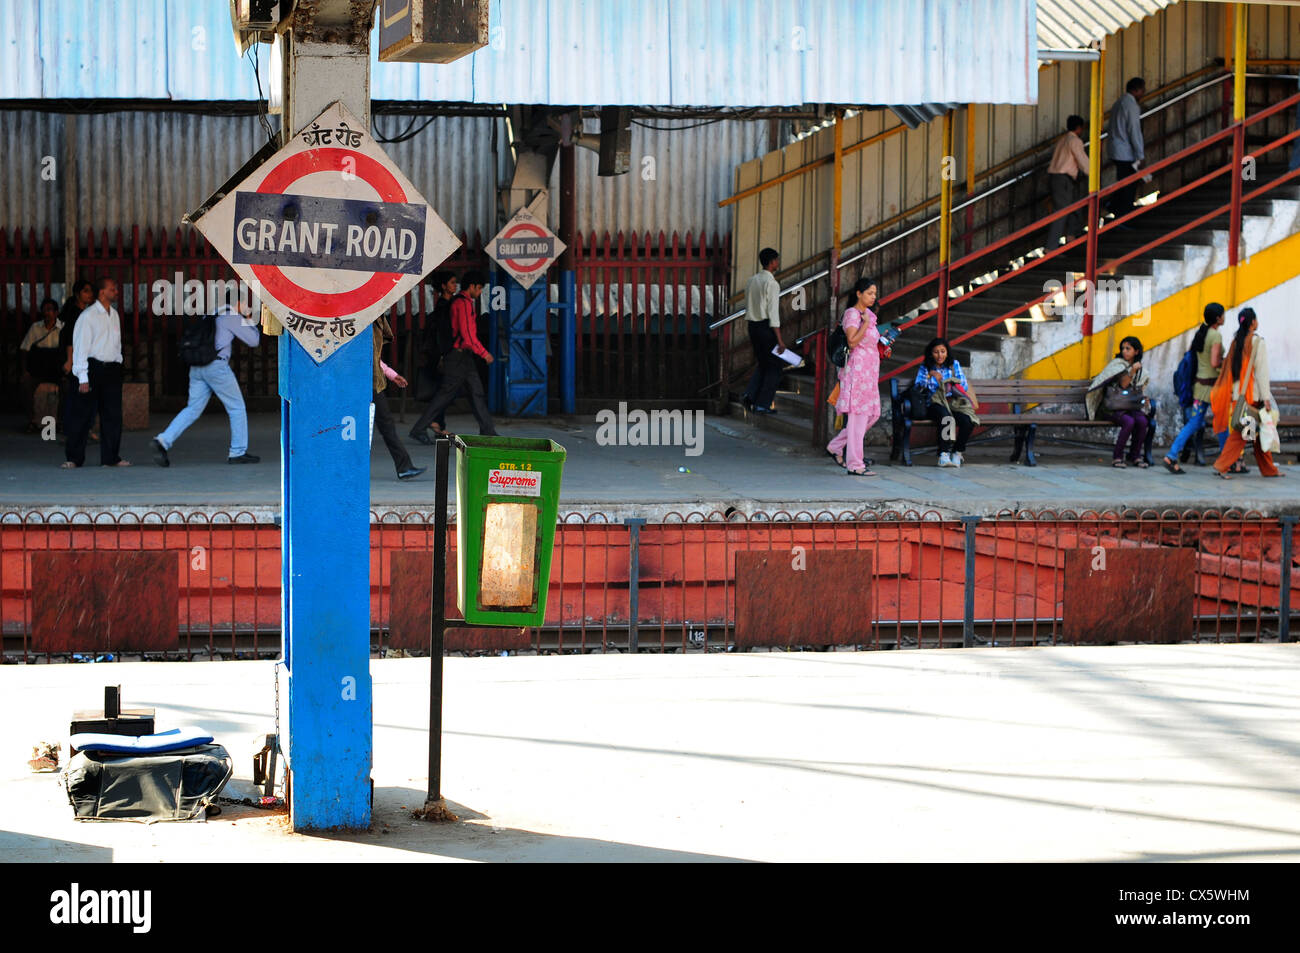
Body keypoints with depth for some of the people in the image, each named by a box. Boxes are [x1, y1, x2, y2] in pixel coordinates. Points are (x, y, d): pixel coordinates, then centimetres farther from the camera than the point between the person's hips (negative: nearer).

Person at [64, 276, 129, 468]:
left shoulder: (114, 315, 13)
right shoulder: (88, 316, -8)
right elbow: (80, 347, -10)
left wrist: (118, 366, 13)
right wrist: (83, 378, -14)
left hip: (112, 368, 6)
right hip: (93, 366, -6)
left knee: (113, 414, 6)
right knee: (83, 414, -2)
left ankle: (110, 457, 13)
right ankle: (74, 458, 5)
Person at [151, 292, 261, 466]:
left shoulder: (212, 314, 21)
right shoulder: (232, 317, -2)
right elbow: (253, 340, 1)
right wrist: (250, 321, 19)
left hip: (196, 367, 7)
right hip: (216, 365, -7)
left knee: (193, 409, 7)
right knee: (236, 407, 6)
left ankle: (164, 440, -11)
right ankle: (238, 452, 8)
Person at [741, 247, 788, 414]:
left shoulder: (752, 281, 12)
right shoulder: (771, 283, -14)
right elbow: (773, 312, -18)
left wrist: (750, 334, 22)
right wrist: (779, 339, -17)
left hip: (753, 326, 8)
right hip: (766, 327, -8)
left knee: (762, 364, 19)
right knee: (774, 366, 3)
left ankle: (749, 396, 2)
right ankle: (762, 404, 1)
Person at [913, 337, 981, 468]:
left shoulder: (954, 364, 14)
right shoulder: (925, 367, 11)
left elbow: (964, 386, 7)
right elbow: (917, 388, -1)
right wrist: (929, 375, -16)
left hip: (954, 403, 2)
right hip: (936, 405, -2)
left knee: (967, 420, -31)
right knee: (945, 416, -39)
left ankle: (957, 452, -9)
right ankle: (944, 454, -38)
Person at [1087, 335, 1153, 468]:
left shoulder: (1141, 370, 15)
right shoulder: (1118, 363, -2)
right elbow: (1123, 384, -12)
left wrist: (1144, 399, 2)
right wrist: (1132, 371, -26)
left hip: (1131, 406, 4)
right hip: (1113, 407, -4)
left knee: (1142, 421, -28)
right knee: (1129, 422, -33)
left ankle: (1135, 456, -14)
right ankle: (1117, 457, -21)